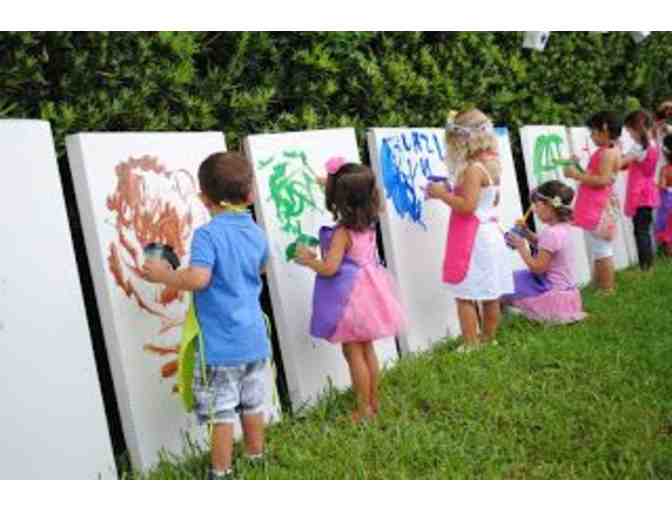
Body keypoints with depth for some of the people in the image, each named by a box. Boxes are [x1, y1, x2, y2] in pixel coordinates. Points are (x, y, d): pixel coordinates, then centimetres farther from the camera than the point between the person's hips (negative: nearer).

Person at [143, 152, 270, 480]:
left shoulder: (207, 234, -17)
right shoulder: (257, 234, 5)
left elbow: (197, 278, -28)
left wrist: (163, 275, -12)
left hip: (221, 344, -7)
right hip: (254, 339, 7)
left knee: (221, 412, 4)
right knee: (252, 403, 20)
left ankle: (221, 474, 14)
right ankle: (256, 458, 33)